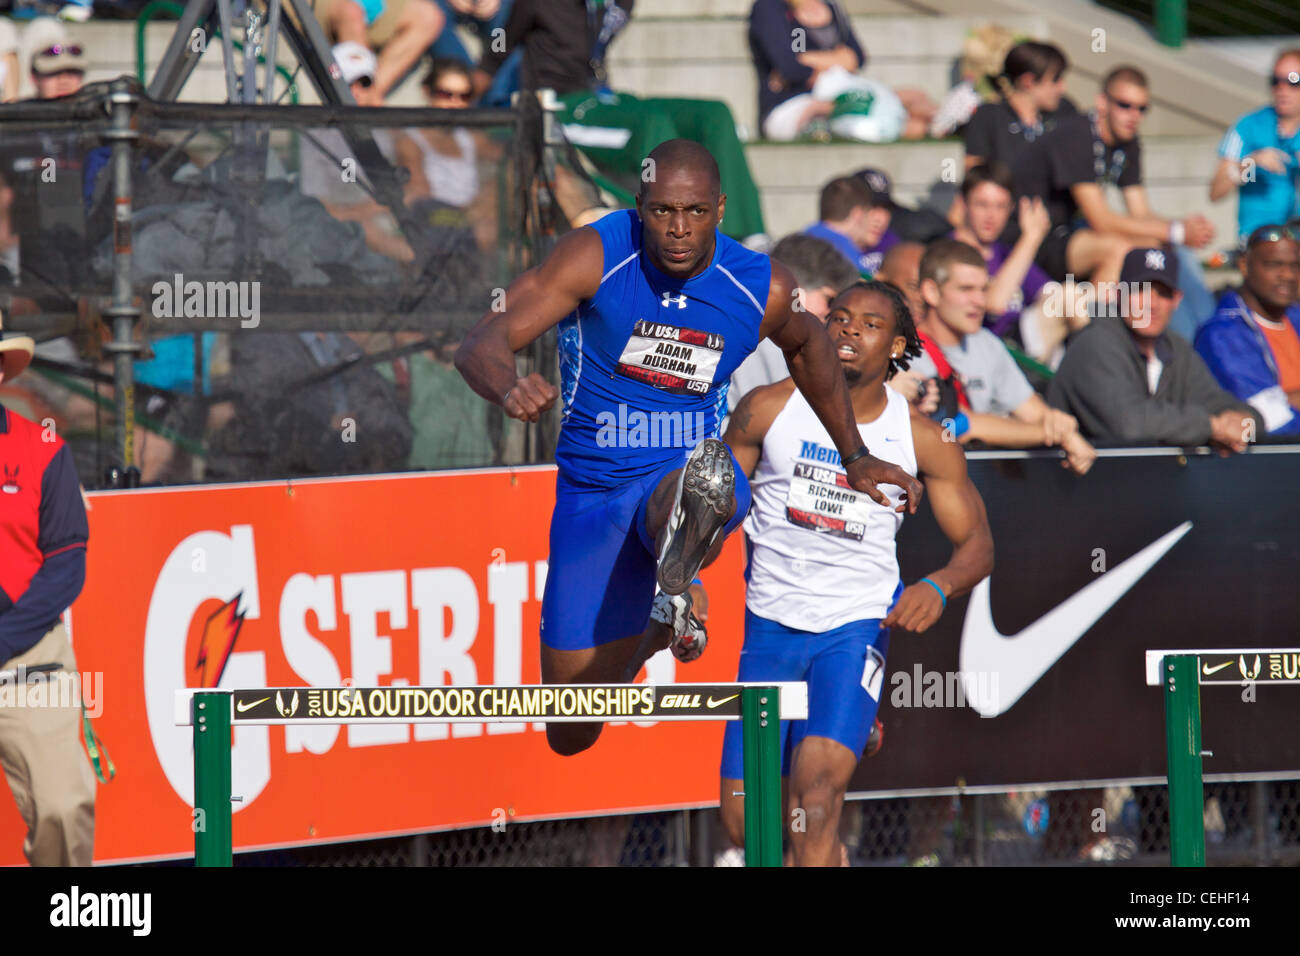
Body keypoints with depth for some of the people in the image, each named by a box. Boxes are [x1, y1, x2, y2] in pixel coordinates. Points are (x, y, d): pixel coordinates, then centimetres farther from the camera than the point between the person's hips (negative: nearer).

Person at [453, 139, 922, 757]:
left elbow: (807, 346, 17)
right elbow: (480, 345, -24)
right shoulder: (596, 256, -16)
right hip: (593, 492, 1)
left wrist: (854, 457, 21)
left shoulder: (762, 289, -8)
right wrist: (509, 390, -48)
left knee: (711, 491, -40)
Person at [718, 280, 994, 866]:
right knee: (743, 816, 1)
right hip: (770, 624, 2)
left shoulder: (923, 440, -2)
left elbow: (976, 542, 4)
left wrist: (938, 587, -17)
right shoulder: (768, 410, -1)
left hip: (856, 626, -2)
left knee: (817, 781, -25)